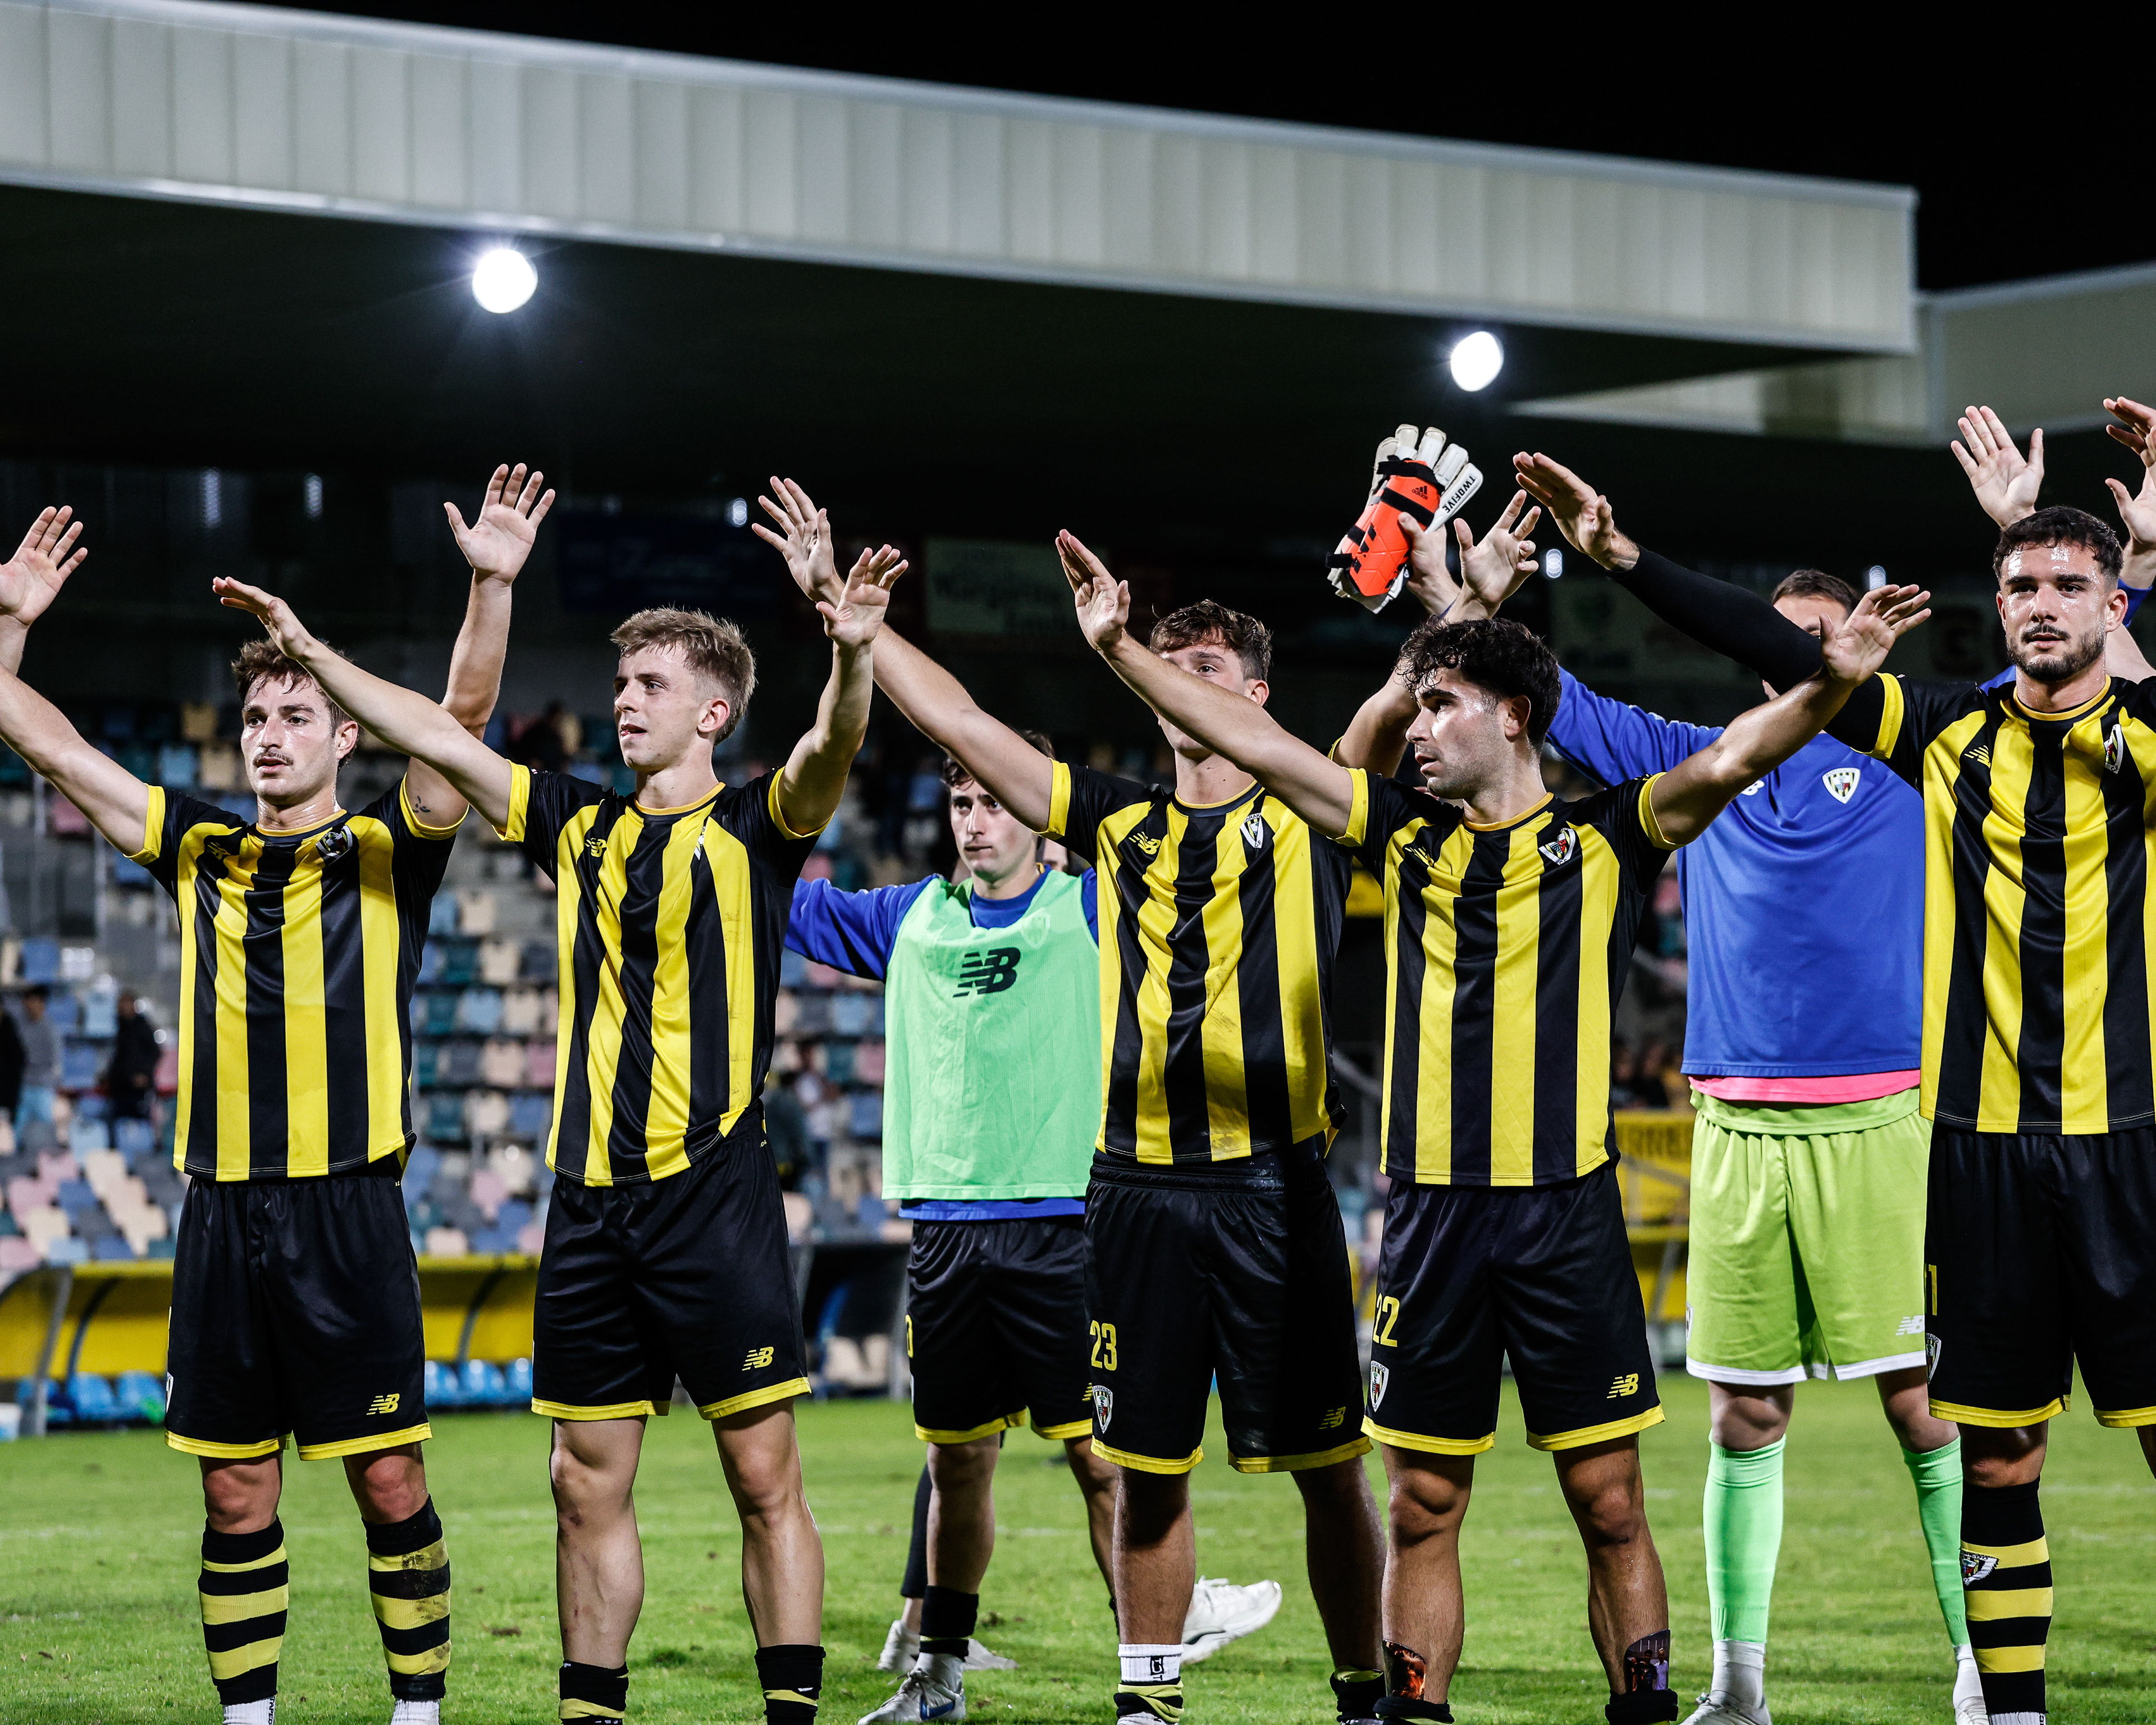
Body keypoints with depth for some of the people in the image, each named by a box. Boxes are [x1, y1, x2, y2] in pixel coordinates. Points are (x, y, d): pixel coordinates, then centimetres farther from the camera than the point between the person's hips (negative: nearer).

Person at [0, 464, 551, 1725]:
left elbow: (464, 713, -11)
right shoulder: (201, 851, 13)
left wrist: (494, 585, -22)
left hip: (347, 1214, -3)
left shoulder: (388, 852, 3)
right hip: (222, 1212, 4)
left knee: (389, 1484, -2)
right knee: (236, 1498, 6)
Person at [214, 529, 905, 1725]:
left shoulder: (753, 827, -1)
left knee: (762, 1475, -4)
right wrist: (311, 653, 15)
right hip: (590, 1200, 5)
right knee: (588, 1481, 7)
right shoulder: (583, 828, 15)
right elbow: (441, 741, 17)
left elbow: (827, 756, -20)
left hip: (714, 1190, -5)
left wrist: (851, 657, -40)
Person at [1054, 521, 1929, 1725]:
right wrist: (1122, 648, 8)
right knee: (1425, 1508, 6)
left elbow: (1732, 759, -12)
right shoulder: (1406, 835, 11)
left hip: (1567, 1213, -3)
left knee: (1610, 1502, -1)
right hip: (1433, 1210, 3)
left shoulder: (1605, 839, 2)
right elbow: (1250, 741, 11)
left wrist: (1832, 683, -29)